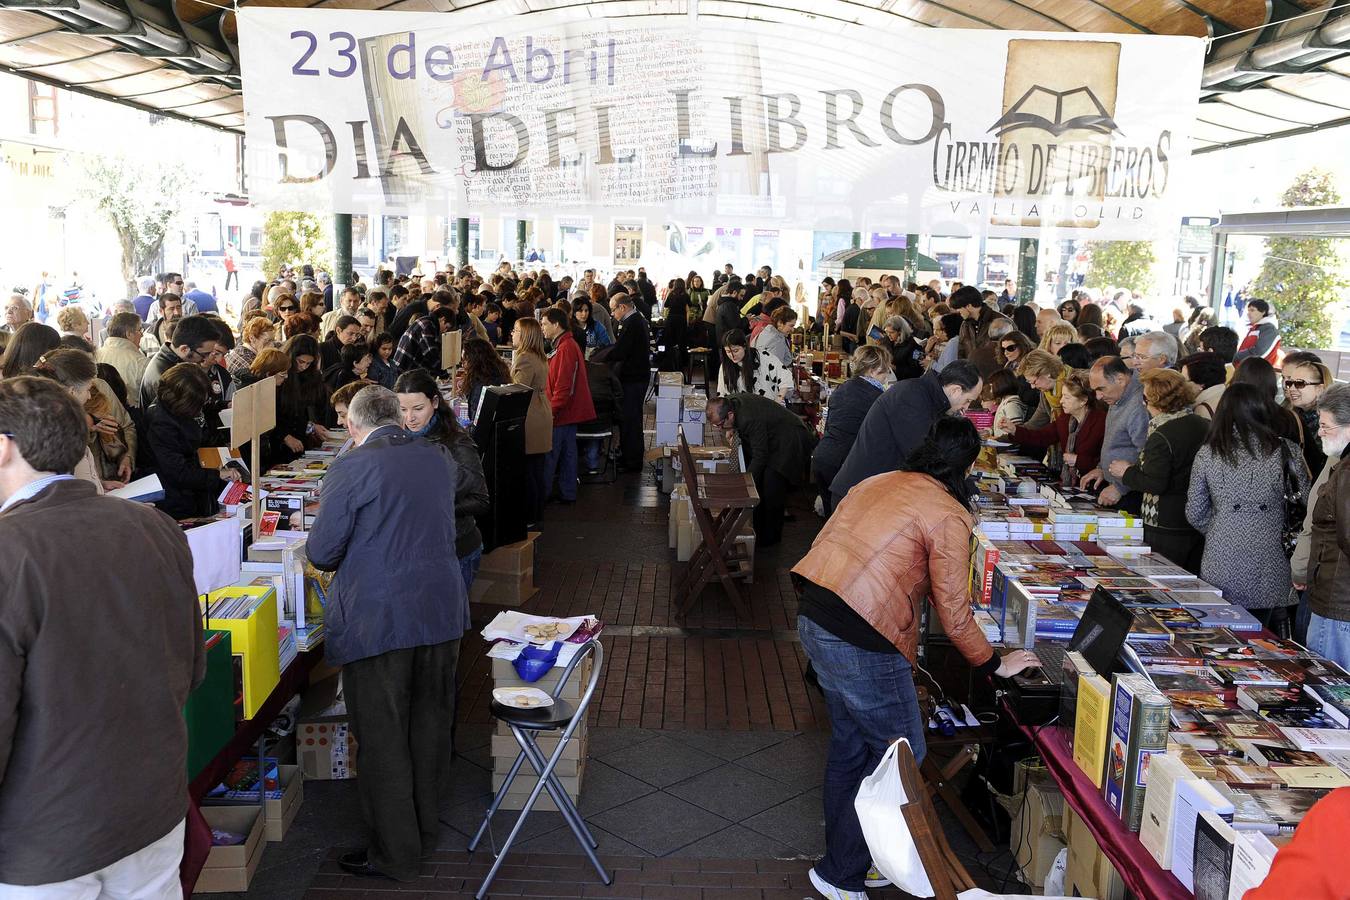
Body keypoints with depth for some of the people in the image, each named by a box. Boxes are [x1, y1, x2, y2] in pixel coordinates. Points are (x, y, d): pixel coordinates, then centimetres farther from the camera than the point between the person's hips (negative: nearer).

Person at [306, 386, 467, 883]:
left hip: (376, 623, -6)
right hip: (441, 612, 6)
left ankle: (396, 853, 18)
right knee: (430, 725, 19)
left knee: (383, 739, 7)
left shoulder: (351, 467, -13)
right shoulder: (440, 458, 5)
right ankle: (425, 828, 36)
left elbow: (322, 552, -12)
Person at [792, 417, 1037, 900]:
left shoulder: (876, 484, 14)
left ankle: (843, 852, 38)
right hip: (859, 642, -8)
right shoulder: (949, 516, -8)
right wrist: (995, 664, 9)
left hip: (812, 618, 8)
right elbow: (953, 612, -5)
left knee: (850, 743, 23)